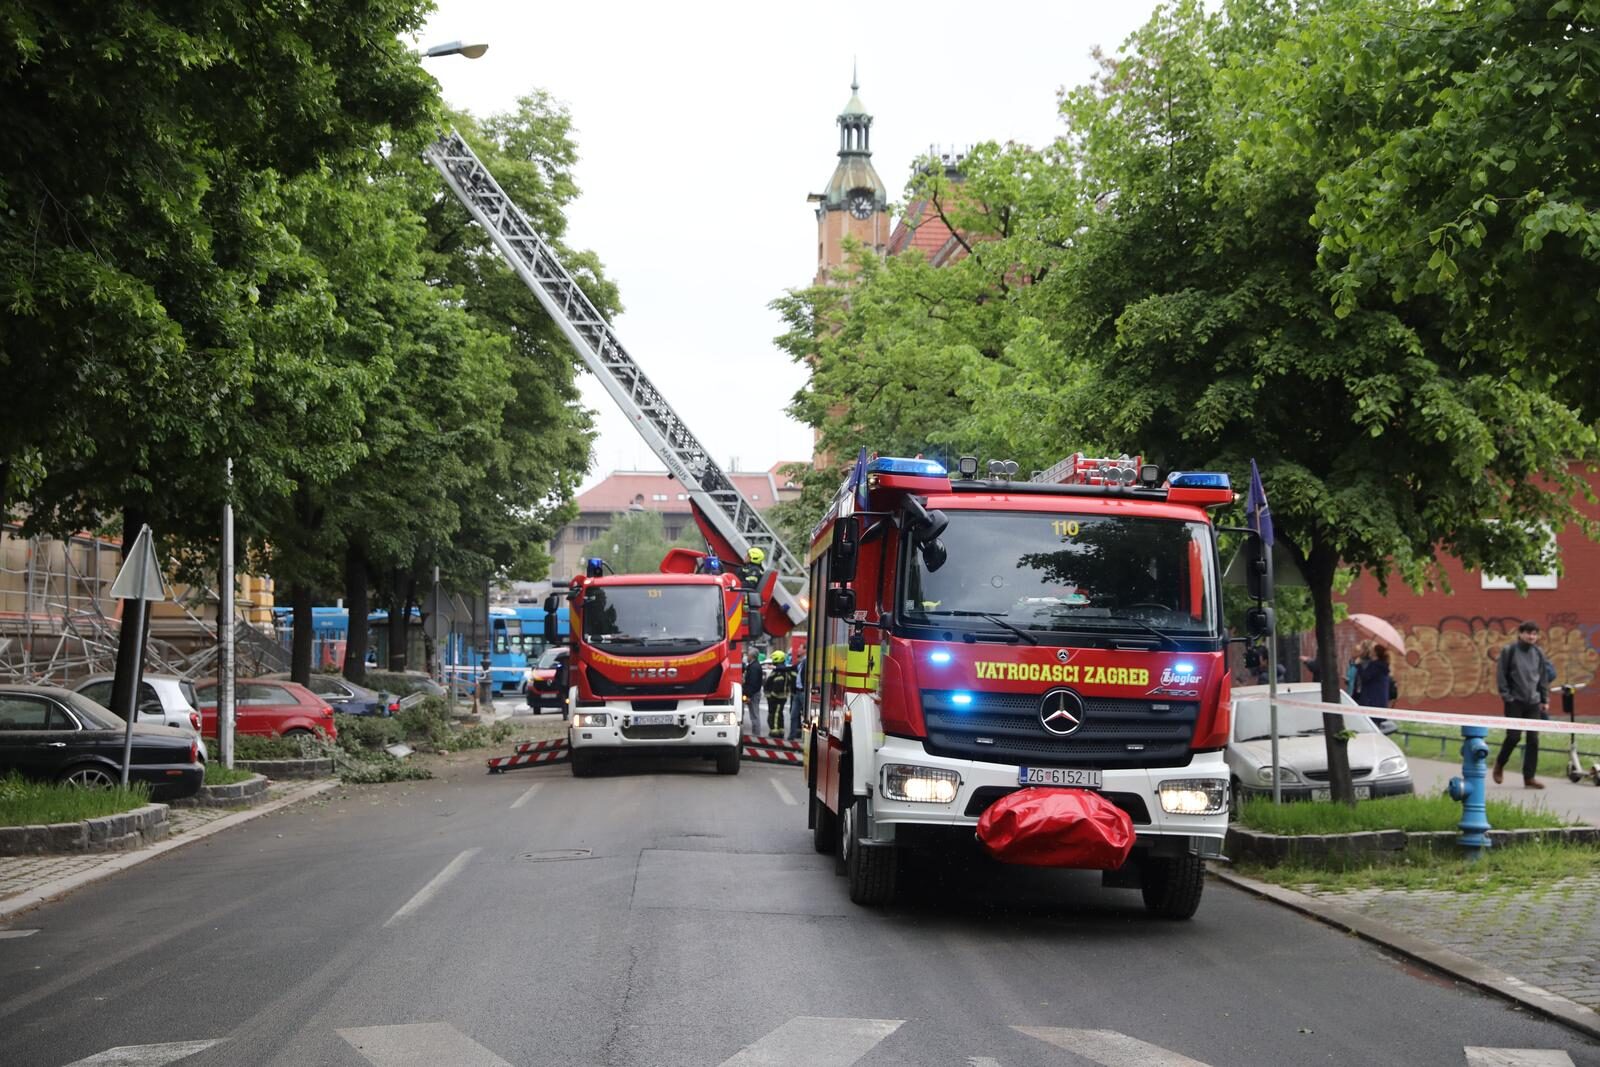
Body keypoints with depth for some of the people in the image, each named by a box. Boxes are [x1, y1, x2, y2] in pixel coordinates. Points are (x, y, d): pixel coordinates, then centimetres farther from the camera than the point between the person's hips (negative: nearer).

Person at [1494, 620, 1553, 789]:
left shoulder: (1538, 653, 8)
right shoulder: (1509, 650, -4)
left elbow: (1544, 677, 14)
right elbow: (1501, 674, -3)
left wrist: (1545, 699, 11)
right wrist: (1506, 695, -9)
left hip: (1533, 702, 4)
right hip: (1515, 701, -4)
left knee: (1533, 739, 0)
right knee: (1513, 736, -8)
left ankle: (1529, 776, 5)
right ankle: (1499, 765, 17)